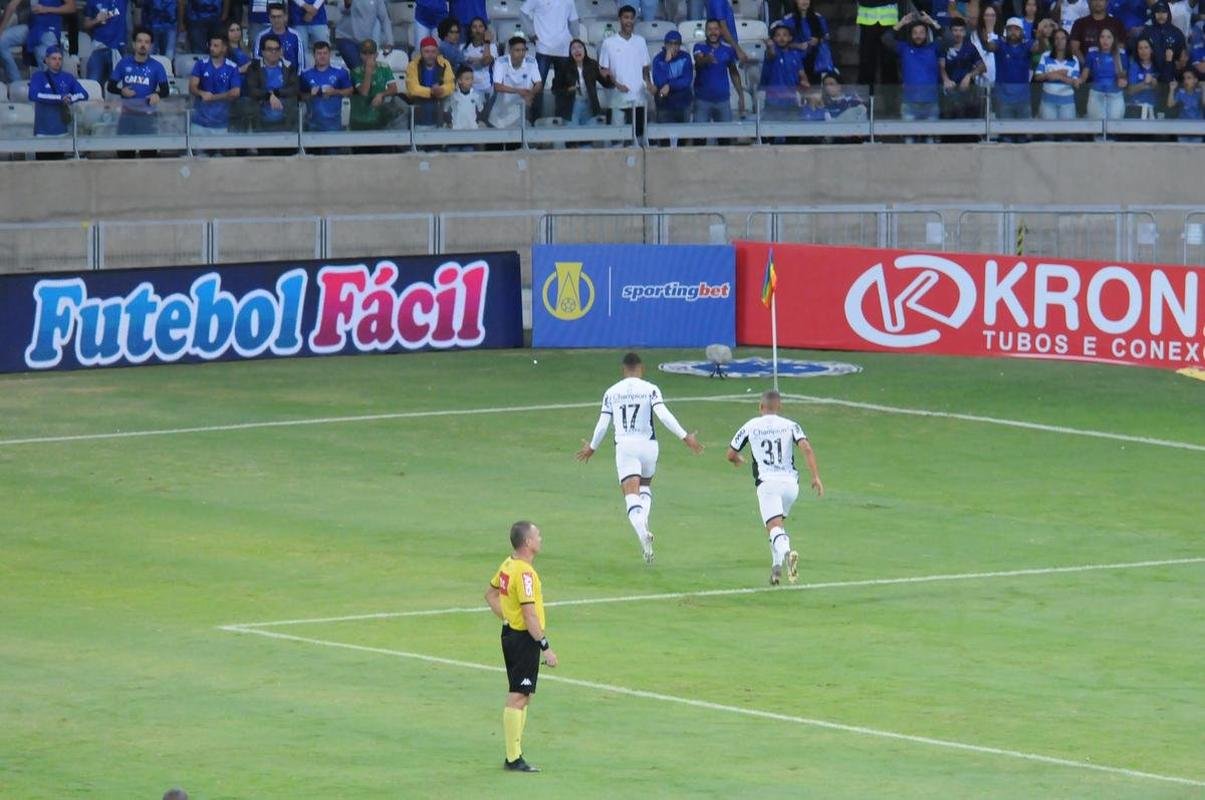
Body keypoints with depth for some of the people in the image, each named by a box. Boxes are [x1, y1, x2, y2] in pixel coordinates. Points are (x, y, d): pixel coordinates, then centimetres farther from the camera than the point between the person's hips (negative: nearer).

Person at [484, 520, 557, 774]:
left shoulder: (508, 565, 8)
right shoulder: (525, 572, -22)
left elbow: (491, 594, 23)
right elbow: (530, 615, -24)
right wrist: (546, 647, -21)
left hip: (511, 633, 10)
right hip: (525, 639, -10)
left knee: (521, 696, 16)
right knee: (518, 698, -7)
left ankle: (513, 754, 22)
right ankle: (513, 759, -5)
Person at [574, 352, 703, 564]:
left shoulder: (611, 393, 5)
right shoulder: (650, 389, -2)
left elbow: (602, 425, 7)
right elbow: (664, 415, -13)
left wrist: (592, 447, 23)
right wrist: (685, 437, -10)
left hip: (624, 445, 0)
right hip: (647, 444, 0)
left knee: (631, 496, -6)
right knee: (646, 486, 26)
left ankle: (642, 534, -28)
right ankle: (644, 523, 3)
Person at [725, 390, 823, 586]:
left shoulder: (751, 426, 9)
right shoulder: (790, 425, 11)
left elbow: (731, 455, 16)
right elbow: (806, 448, -6)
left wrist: (739, 460, 39)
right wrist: (816, 477, -5)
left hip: (767, 483, -3)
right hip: (790, 482, 3)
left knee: (775, 527, -16)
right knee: (779, 523, 25)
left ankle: (786, 552, -47)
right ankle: (777, 568, 19)